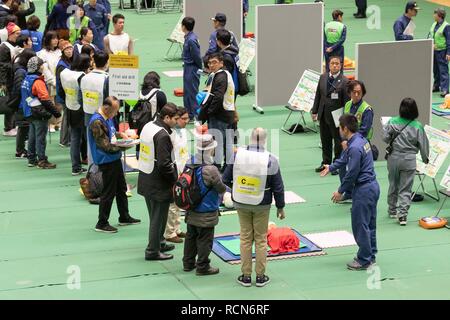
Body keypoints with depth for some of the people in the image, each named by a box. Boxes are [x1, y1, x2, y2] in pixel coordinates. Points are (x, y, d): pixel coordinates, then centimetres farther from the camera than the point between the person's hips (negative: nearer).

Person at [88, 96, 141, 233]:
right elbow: (105, 145, -25)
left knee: (121, 188, 21)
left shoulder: (108, 118, 6)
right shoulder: (97, 122, -24)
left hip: (115, 158, 10)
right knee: (108, 192, -2)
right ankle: (102, 223, 9)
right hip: (106, 161, -10)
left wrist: (120, 134, 6)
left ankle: (124, 217, 36)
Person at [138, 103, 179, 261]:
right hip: (158, 184, -9)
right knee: (158, 217, 2)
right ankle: (153, 251, 9)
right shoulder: (162, 135, -23)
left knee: (155, 216, 22)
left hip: (145, 181, 9)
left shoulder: (148, 126, 6)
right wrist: (175, 179, -11)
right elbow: (164, 163, -26)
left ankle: (159, 243, 36)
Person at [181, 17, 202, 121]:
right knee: (187, 92, 17)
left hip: (192, 69, -10)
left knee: (192, 92, -2)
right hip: (188, 68, 10)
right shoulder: (189, 37, 6)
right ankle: (189, 115, 26)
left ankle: (196, 116, 5)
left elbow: (197, 56, -20)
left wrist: (200, 68, -9)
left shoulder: (191, 40, -24)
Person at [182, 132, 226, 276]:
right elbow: (221, 189, -16)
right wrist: (225, 188, 6)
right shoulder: (210, 170, -28)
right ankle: (202, 267, 16)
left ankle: (188, 263, 31)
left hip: (191, 211, 7)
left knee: (191, 236, 20)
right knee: (204, 240, 7)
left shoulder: (190, 163, -7)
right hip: (206, 214, -7)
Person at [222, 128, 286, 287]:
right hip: (262, 206, -1)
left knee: (245, 238, 11)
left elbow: (225, 179, -2)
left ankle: (246, 276, 15)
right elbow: (278, 187, -8)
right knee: (261, 239, 9)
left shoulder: (236, 155, -11)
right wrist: (280, 207, 4)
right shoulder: (271, 160, -15)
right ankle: (260, 276, 14)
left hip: (241, 204, 2)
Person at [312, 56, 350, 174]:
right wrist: (315, 111, 11)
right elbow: (318, 95, 13)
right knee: (325, 141, 16)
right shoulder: (323, 77, 6)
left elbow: (347, 101, -11)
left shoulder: (344, 81, -11)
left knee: (338, 141, 5)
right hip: (323, 115, 5)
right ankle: (325, 163, 28)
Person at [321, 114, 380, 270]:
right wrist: (331, 167, 33)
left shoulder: (355, 147, -23)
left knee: (360, 225, 0)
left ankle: (364, 260, 7)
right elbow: (346, 159, 24)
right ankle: (370, 255, 28)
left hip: (363, 190, -10)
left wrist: (340, 191, -9)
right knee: (369, 224, 18)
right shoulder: (361, 140, 8)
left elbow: (352, 173, -21)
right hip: (373, 186, 10)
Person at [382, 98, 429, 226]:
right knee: (405, 189, 2)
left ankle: (392, 210, 31)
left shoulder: (392, 122, -7)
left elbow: (385, 138, -7)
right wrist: (425, 158, 13)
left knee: (393, 185, 18)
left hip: (393, 157, 2)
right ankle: (403, 213, -7)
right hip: (409, 159, -2)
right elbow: (423, 144, -3)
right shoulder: (417, 126, -8)